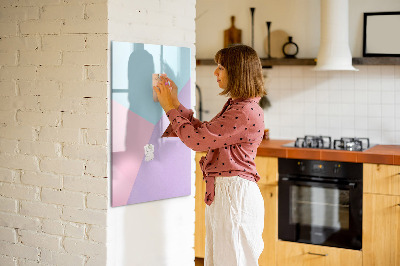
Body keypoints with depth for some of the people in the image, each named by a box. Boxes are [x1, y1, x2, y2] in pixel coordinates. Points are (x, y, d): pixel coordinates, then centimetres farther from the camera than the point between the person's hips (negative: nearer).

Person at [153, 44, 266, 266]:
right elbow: (203, 132, 17)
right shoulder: (234, 106, 13)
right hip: (221, 192, 10)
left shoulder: (246, 112, -19)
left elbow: (197, 140, -19)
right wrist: (175, 103, 15)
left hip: (235, 193, -10)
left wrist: (170, 108, -7)